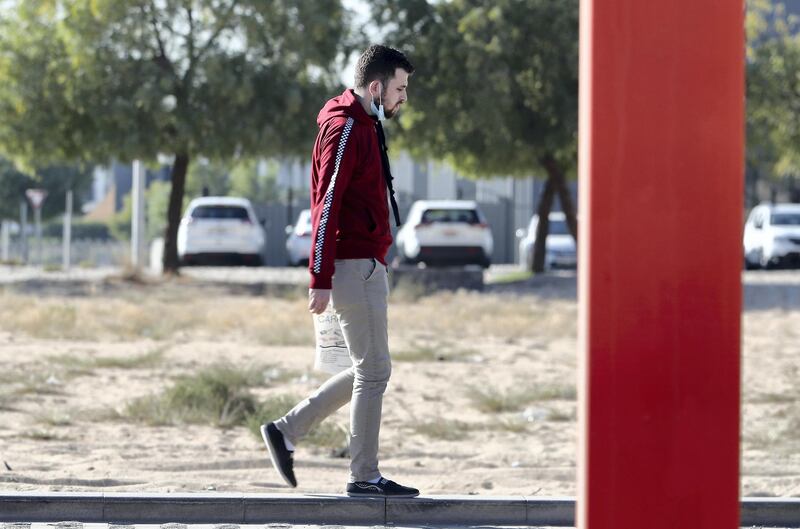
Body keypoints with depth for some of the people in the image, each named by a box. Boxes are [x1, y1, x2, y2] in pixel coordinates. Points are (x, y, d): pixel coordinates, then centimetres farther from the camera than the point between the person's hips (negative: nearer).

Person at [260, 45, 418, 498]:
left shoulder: (366, 128, 18)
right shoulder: (346, 129, -13)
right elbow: (327, 204, -18)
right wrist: (321, 279, -22)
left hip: (366, 265, 10)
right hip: (356, 268, -10)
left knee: (369, 371, 12)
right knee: (374, 370, -5)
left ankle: (287, 431, 15)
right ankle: (365, 476, 0)